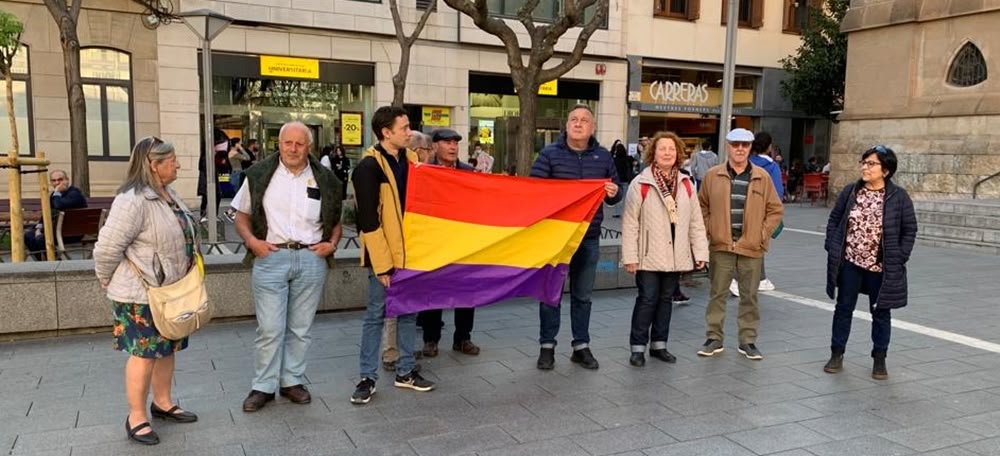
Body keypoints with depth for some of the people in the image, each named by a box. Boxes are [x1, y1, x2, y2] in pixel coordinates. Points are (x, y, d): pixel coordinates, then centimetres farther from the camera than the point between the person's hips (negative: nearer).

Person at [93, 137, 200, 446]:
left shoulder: (169, 194, 8)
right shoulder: (133, 200, -23)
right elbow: (107, 248, -21)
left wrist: (190, 271, 16)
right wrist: (110, 283, -8)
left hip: (170, 290, 9)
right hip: (142, 295, -9)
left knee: (167, 348, 17)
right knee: (144, 353, 0)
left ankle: (163, 403, 31)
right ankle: (136, 417, 14)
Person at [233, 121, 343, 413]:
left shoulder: (325, 179, 6)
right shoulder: (259, 175, 2)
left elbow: (336, 221, 15)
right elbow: (242, 215, 8)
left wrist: (332, 244, -3)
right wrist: (251, 240, -9)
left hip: (311, 260, 2)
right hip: (271, 258, -2)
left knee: (300, 328, 11)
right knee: (270, 328, 0)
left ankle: (292, 381, 25)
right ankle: (263, 386, 14)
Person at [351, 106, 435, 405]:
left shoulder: (409, 159, 7)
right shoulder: (369, 167, -14)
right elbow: (369, 221, -16)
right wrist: (382, 264, -17)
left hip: (411, 251, 7)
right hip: (384, 255, -6)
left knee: (409, 312, 13)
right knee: (376, 315, 4)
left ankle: (405, 371, 26)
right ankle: (368, 377, 16)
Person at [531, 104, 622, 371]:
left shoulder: (603, 157, 7)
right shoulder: (549, 154, -3)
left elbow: (615, 194, 15)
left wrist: (614, 194, -8)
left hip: (589, 237, 3)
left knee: (582, 295, 11)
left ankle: (581, 347, 23)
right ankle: (547, 346, 17)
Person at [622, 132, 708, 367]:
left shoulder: (686, 184, 9)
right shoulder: (641, 184, -6)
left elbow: (696, 221, 10)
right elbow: (630, 223, -8)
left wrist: (700, 252, 5)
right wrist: (630, 256, -11)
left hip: (676, 256, 5)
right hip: (649, 256, -5)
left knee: (666, 299, 12)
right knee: (647, 299, -4)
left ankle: (659, 344, 24)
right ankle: (638, 347, 8)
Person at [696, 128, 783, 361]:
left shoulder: (762, 177, 3)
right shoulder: (713, 175, 3)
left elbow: (775, 209, 7)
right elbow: (702, 206, 9)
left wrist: (763, 234, -2)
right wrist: (709, 230, -1)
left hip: (751, 247, 1)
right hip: (721, 246, 0)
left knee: (749, 296, 8)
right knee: (718, 294, 6)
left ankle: (748, 340, 19)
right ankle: (714, 338, 16)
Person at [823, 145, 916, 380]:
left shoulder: (898, 197, -7)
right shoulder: (850, 191, 0)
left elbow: (909, 230, -2)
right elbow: (834, 219, 7)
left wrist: (899, 258, -9)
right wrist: (832, 247, -1)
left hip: (882, 266, -2)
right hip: (849, 262, 2)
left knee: (881, 312, 10)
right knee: (844, 308, 9)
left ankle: (879, 360, 23)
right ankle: (837, 354, 21)